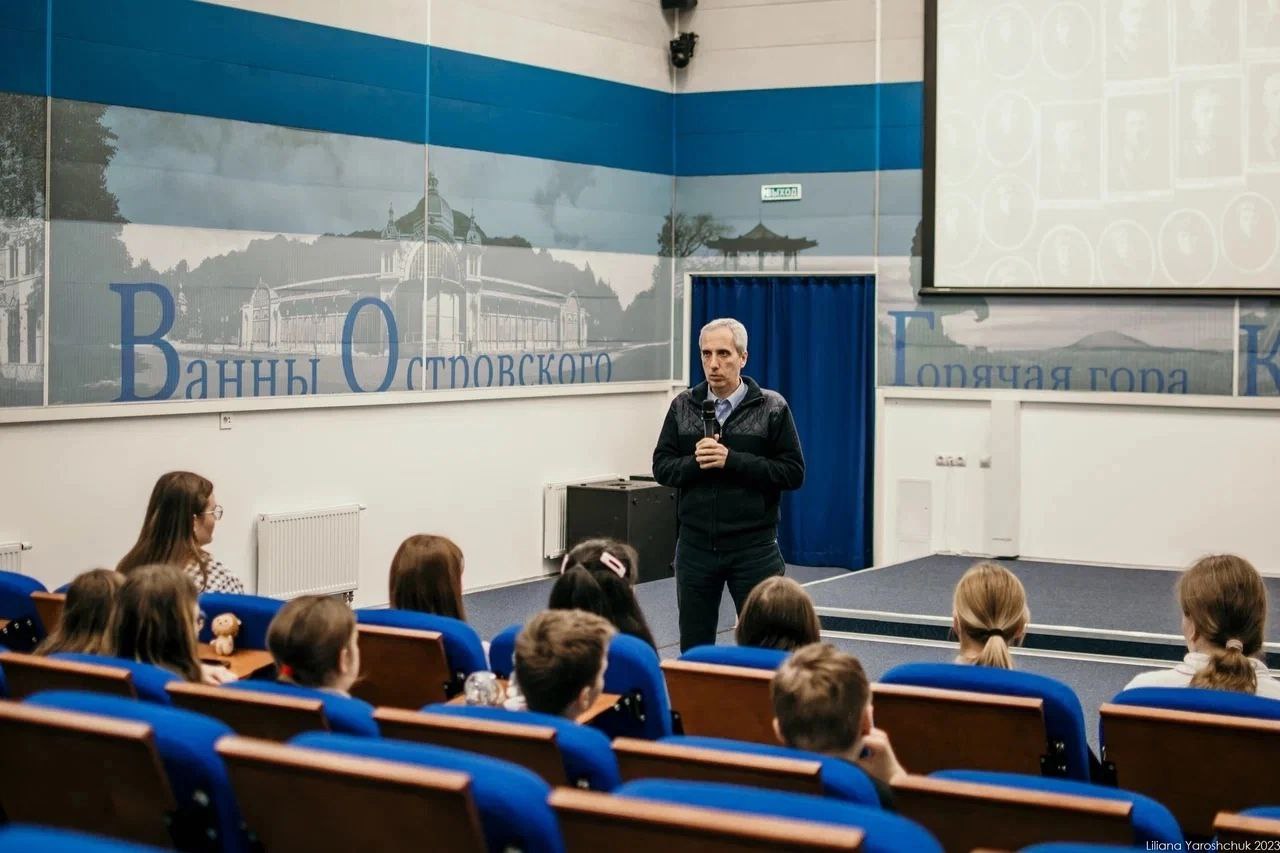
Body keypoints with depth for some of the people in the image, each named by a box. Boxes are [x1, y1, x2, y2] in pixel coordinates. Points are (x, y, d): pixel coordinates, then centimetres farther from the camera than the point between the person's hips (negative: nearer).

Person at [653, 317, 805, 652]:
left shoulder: (772, 407, -2)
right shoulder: (683, 406, 7)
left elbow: (793, 472, -7)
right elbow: (662, 467, 6)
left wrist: (732, 460, -16)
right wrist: (695, 462, -15)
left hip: (753, 547, -3)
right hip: (696, 546, 3)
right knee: (693, 650, 10)